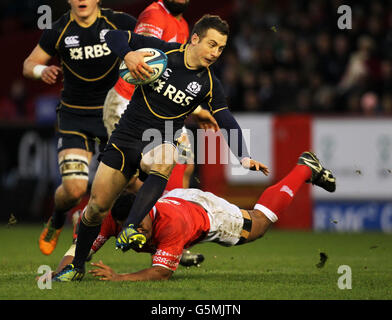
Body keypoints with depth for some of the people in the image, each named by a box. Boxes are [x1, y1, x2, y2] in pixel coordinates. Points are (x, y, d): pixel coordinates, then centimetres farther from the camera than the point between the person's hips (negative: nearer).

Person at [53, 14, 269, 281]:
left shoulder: (208, 84, -2)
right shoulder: (163, 51, -7)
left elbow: (227, 122, -2)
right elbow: (114, 37, -5)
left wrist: (244, 157, -16)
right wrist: (128, 55, -26)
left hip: (160, 145, 0)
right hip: (126, 136, 0)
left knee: (165, 162, -38)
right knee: (97, 207, -1)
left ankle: (130, 229, -45)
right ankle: (77, 266, 23)